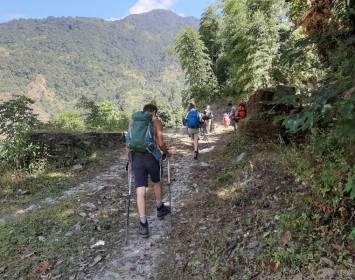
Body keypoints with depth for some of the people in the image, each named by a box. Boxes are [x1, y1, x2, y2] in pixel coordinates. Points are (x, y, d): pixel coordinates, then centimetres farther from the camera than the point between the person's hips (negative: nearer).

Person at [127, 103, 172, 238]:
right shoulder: (156, 122, 3)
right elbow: (160, 143, -3)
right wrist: (167, 153, 15)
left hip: (136, 156, 2)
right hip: (150, 155, -2)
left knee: (140, 190, 2)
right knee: (157, 182, 24)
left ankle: (143, 224, 2)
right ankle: (160, 209, 42)